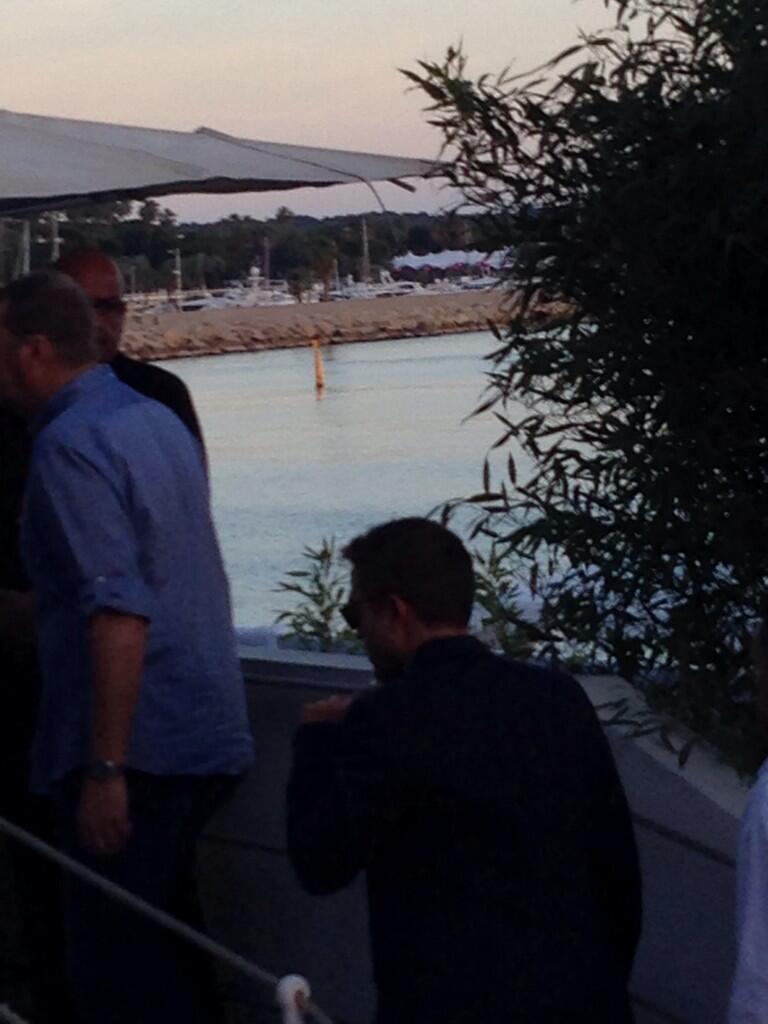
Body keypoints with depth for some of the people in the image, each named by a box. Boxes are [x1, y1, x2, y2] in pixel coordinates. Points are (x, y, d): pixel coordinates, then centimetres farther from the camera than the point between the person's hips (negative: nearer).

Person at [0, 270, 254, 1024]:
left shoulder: (71, 444, -15)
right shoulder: (155, 418, 12)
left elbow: (118, 613, -23)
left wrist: (104, 769, -23)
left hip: (138, 746, -9)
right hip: (204, 734, 9)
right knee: (167, 947, 17)